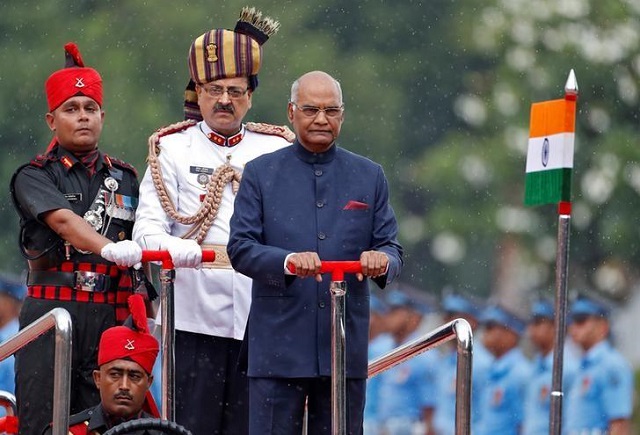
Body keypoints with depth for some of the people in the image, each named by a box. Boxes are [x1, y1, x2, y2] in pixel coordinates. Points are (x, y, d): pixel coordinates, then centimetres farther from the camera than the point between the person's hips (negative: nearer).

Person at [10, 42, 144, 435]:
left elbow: (140, 243, 16)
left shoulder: (125, 178, 16)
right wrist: (110, 248, -35)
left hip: (111, 317, 3)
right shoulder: (34, 177, 2)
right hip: (52, 314, -3)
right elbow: (63, 220, -17)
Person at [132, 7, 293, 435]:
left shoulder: (277, 151, 14)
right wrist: (199, 252, -21)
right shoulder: (173, 150, 8)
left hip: (261, 316, 2)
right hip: (195, 315, -2)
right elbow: (148, 231, -2)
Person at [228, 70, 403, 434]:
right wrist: (287, 261, -22)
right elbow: (240, 247, -2)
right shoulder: (261, 173, 6)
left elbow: (392, 247, 10)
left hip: (347, 346, 2)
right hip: (278, 346, -2)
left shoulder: (370, 177, 12)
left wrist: (382, 260, -16)